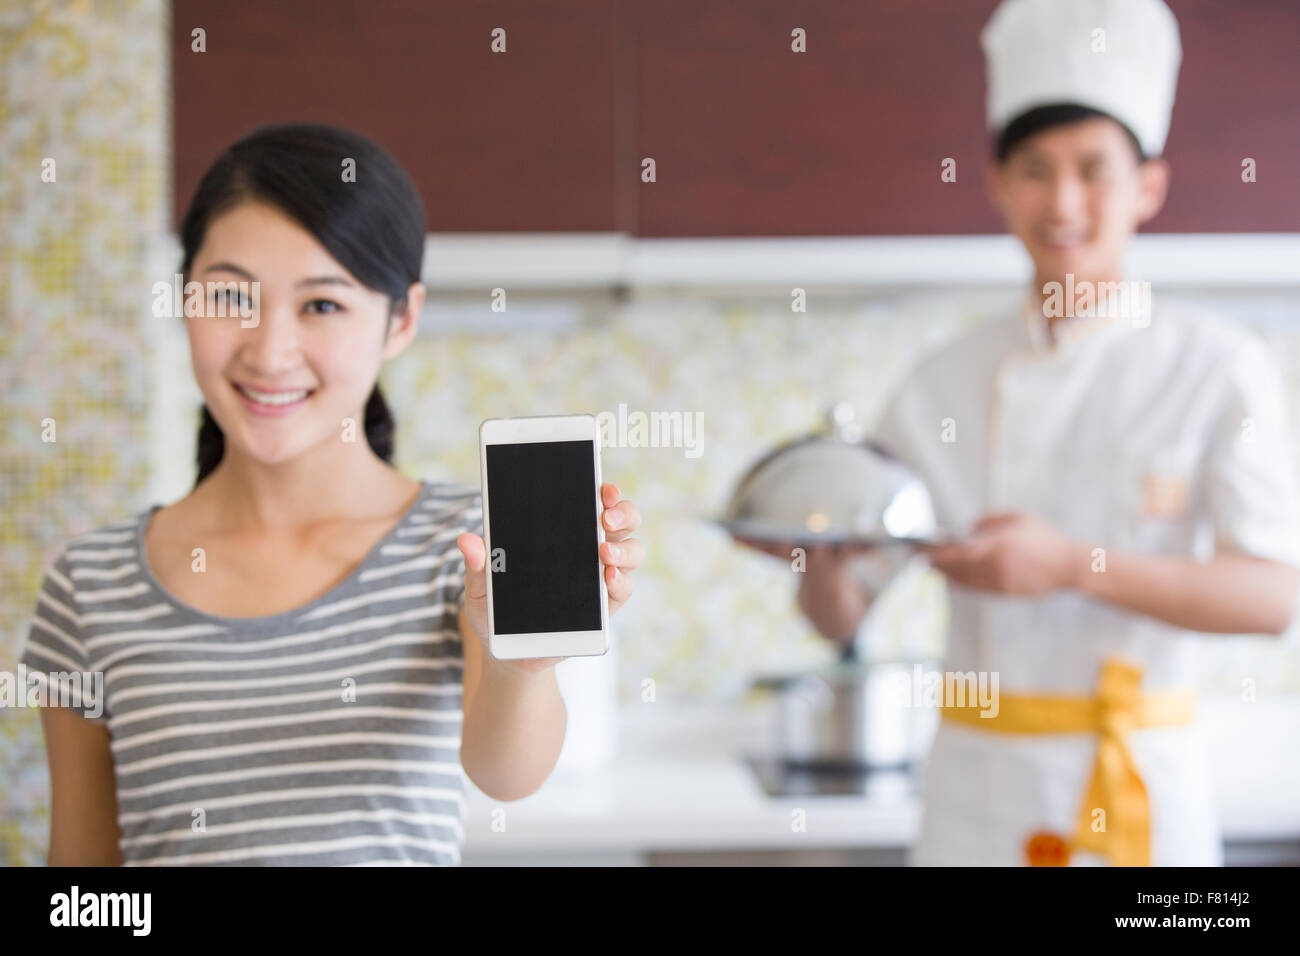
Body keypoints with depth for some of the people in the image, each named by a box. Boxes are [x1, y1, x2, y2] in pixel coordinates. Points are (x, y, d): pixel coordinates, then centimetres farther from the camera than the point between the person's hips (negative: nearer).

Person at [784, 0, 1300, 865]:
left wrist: (1070, 566, -23)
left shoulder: (1218, 370, -5)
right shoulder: (946, 381, 3)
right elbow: (842, 615, 3)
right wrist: (825, 556, -20)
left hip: (1138, 789, -2)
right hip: (974, 792, 2)